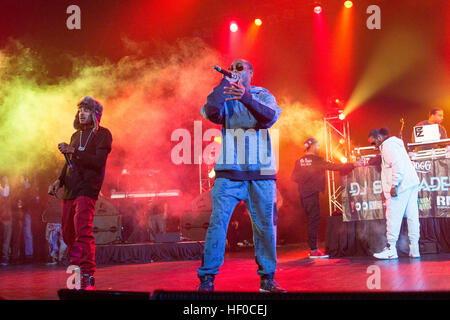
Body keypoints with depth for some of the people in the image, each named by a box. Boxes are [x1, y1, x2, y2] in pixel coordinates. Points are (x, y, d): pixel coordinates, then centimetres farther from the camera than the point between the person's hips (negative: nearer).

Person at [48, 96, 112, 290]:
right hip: (69, 191, 8)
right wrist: (60, 180, 11)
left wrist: (73, 151, -17)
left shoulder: (102, 134, -1)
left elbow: (98, 162, -13)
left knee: (83, 232, -19)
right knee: (68, 234, 8)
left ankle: (88, 277, -17)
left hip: (87, 189, -7)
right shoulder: (76, 135, 21)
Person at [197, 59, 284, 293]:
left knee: (265, 225, 3)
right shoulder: (224, 95, 12)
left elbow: (270, 116, -11)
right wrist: (225, 82, -6)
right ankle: (206, 278, -6)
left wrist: (246, 98, -28)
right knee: (218, 221, -11)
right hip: (229, 172, -1)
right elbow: (211, 113, -10)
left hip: (261, 172, 1)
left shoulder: (264, 96, 11)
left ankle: (267, 278, 15)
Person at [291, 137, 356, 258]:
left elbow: (294, 177, 9)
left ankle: (312, 248, 17)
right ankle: (313, 250, -8)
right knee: (314, 220, -6)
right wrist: (352, 165, -5)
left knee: (311, 221, 13)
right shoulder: (316, 160, -8)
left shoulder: (299, 161, 9)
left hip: (303, 194, 7)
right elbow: (334, 167, -10)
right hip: (312, 193, -7)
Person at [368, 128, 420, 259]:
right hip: (412, 184, 10)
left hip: (401, 185, -10)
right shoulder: (395, 143, 23)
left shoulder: (388, 146, -8)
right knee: (412, 216, 7)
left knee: (393, 217, -7)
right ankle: (414, 250, 8)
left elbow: (397, 165, -20)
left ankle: (390, 249, -6)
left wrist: (394, 185, -21)